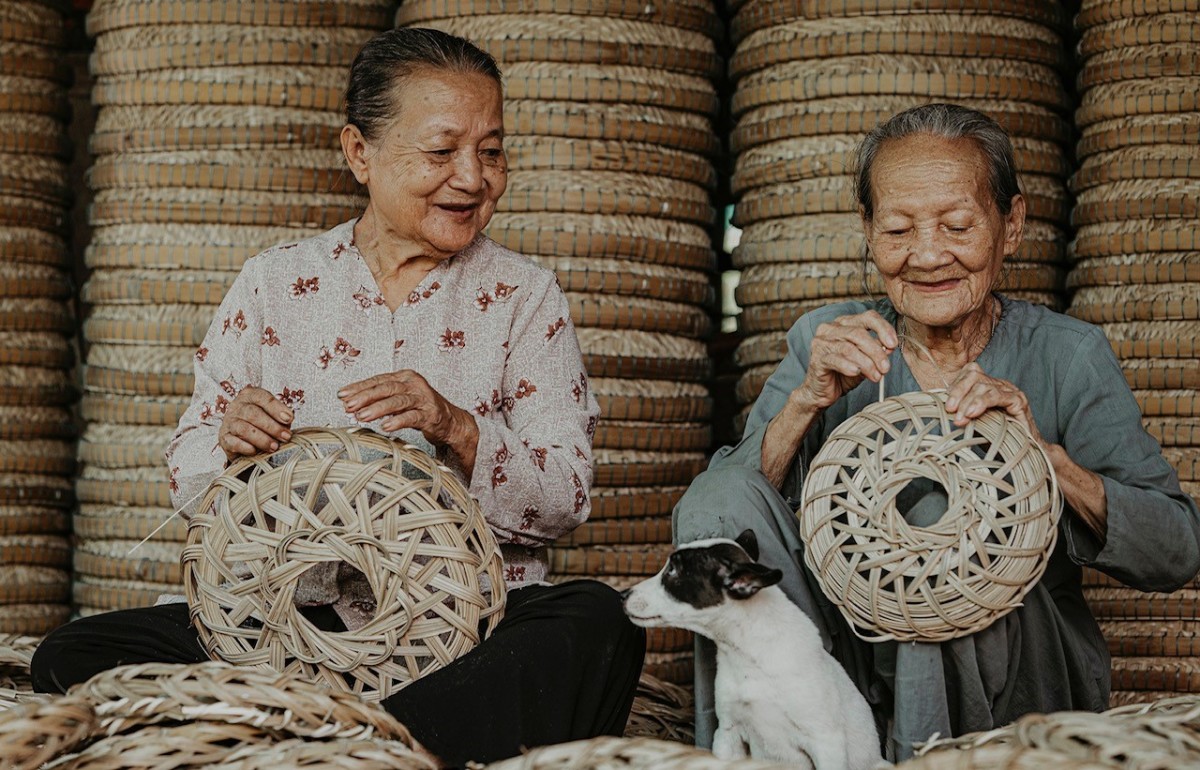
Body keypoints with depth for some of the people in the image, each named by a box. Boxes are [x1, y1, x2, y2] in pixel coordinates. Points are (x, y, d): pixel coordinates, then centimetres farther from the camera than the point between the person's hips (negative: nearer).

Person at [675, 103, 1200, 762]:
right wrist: (807, 401, -21)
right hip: (853, 652, 2)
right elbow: (717, 517, -6)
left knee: (934, 503, -29)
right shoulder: (827, 344, 5)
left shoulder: (1067, 356, 0)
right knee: (718, 501, -19)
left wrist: (1046, 456, -23)